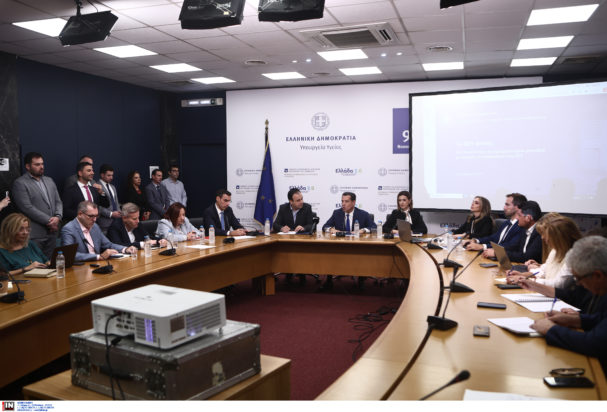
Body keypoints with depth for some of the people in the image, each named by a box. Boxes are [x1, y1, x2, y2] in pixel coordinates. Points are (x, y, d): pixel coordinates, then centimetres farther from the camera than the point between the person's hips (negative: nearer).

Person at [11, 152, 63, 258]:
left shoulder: (49, 181, 17)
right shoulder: (20, 183, -4)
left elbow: (58, 201, 15)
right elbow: (27, 207, -13)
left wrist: (57, 217, -5)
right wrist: (48, 221, -13)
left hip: (52, 232, 6)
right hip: (34, 235, -6)